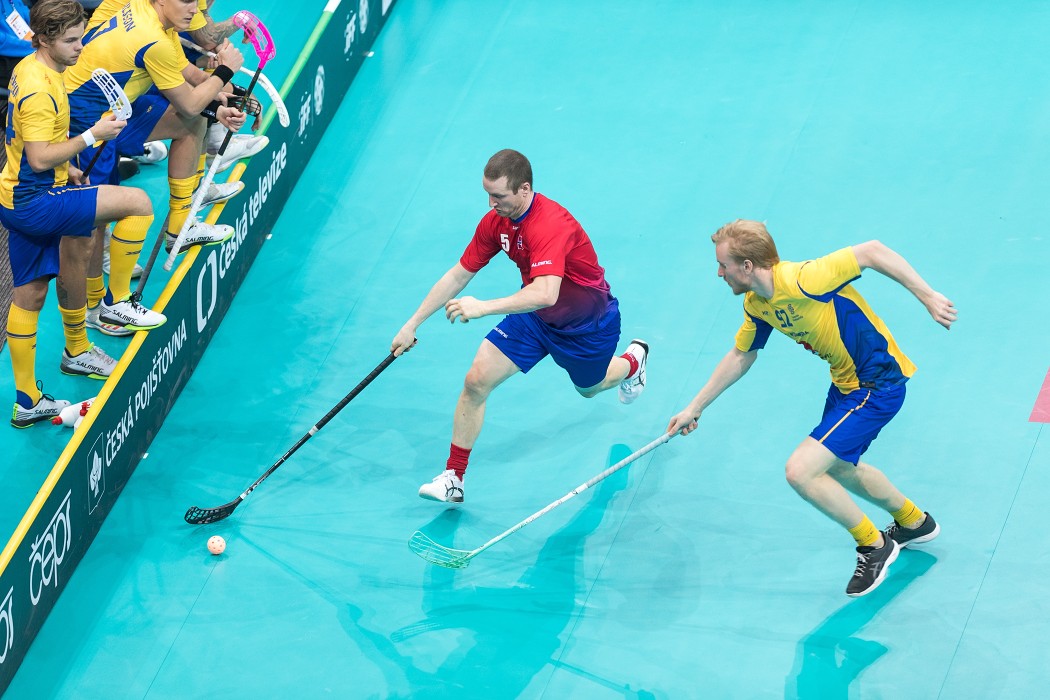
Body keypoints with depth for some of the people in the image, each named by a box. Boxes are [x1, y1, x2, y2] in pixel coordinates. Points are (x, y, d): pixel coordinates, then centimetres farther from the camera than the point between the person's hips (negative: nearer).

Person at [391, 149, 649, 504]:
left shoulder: (551, 225, -39)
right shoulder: (495, 222, -15)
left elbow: (545, 294, -52)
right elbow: (459, 275, -4)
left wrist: (483, 308, -59)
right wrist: (412, 324, -6)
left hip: (587, 324, -5)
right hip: (534, 316, 5)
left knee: (589, 388, 25)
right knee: (476, 381, -12)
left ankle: (633, 359, 61)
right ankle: (453, 479, -2)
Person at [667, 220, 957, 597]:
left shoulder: (803, 281, -30)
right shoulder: (757, 304, -1)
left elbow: (872, 251, -27)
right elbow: (741, 356, 16)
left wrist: (928, 297, -26)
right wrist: (695, 407, 20)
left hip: (878, 384, -10)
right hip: (846, 383, 10)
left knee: (801, 471, -14)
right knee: (836, 468, 29)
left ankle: (874, 546, 7)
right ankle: (913, 522, 53)